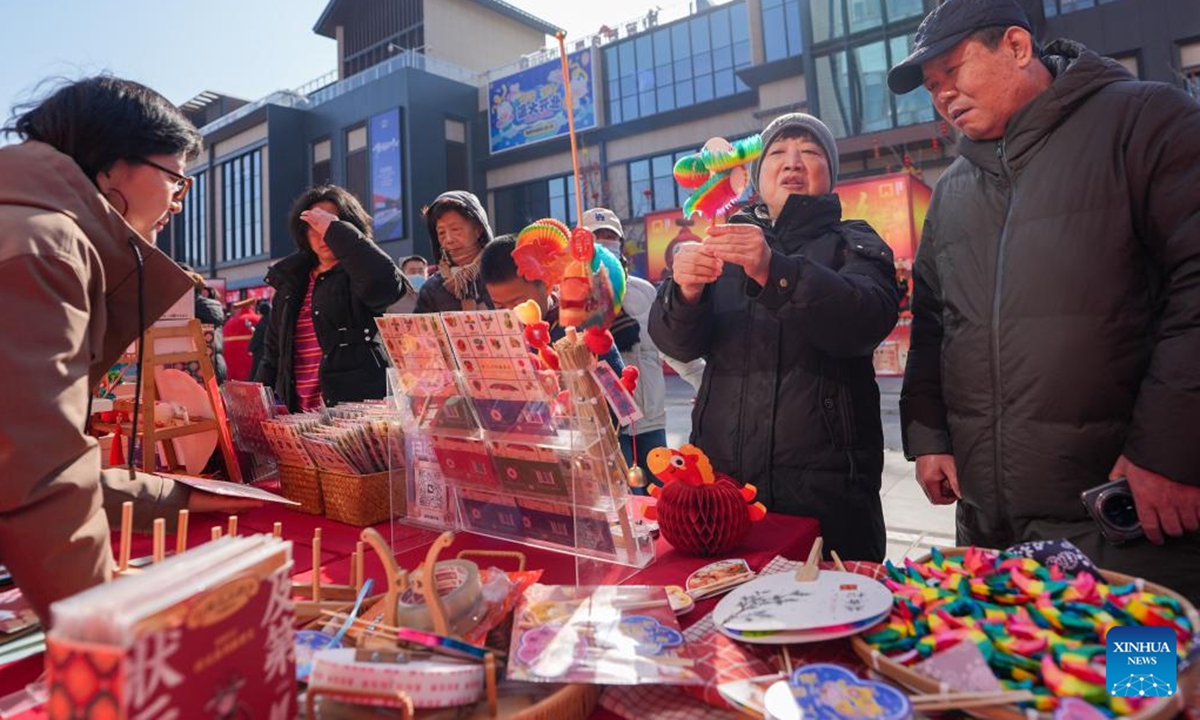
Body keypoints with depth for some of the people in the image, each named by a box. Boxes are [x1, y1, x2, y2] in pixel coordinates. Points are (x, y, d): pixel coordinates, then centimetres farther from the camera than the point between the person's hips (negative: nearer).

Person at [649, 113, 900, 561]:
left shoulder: (854, 244, 7)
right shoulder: (727, 246, 14)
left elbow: (868, 319, -15)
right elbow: (676, 342, 0)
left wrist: (776, 272, -31)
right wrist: (685, 292, -22)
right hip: (723, 476, 2)